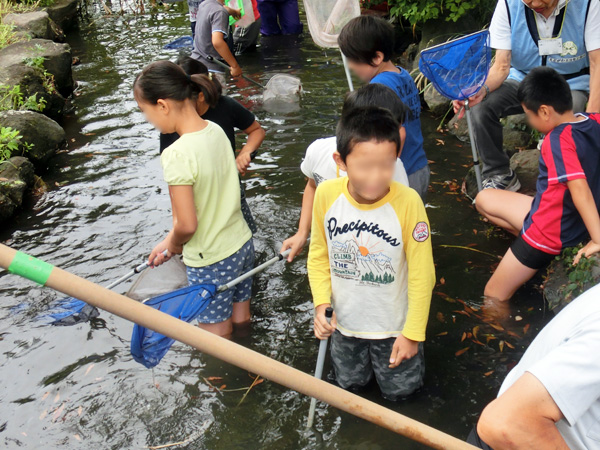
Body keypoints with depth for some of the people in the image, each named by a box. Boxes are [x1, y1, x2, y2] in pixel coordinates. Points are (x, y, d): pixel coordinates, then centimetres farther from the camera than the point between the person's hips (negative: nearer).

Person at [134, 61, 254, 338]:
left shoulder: (177, 155, -27)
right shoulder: (216, 131, -3)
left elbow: (186, 225, -24)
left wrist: (174, 244, -1)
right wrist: (170, 242, 10)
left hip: (211, 262, -8)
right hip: (243, 245, 8)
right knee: (240, 321, 25)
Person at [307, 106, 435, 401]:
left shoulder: (408, 202, -29)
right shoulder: (326, 194, -21)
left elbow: (421, 274, -18)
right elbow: (319, 254, -4)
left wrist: (412, 333, -13)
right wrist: (321, 303, -14)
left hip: (394, 326, -2)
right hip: (345, 322, 3)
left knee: (399, 391, 21)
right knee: (349, 384, 27)